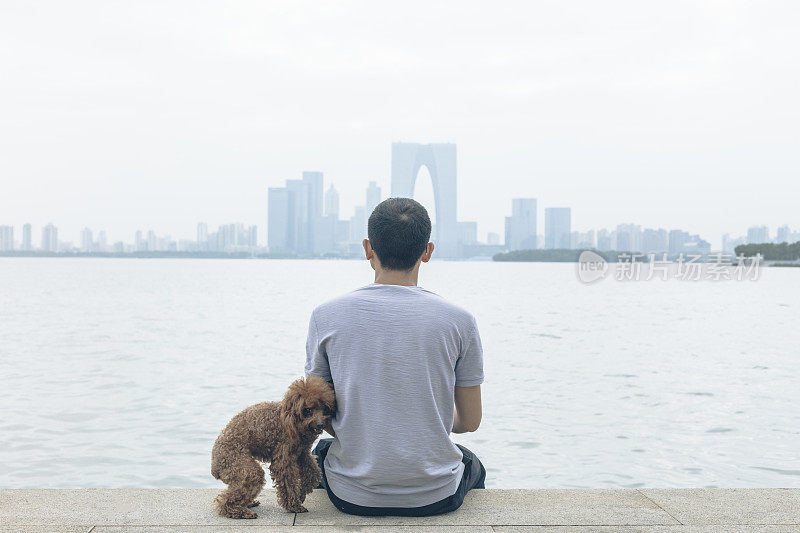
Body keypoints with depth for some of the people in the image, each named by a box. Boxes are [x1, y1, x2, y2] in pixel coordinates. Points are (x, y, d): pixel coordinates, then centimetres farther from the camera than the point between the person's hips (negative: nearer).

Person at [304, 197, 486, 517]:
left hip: (352, 496, 1)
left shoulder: (326, 316, -10)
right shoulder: (458, 321, -11)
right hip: (436, 496, 0)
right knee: (472, 466, 36)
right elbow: (470, 421, -2)